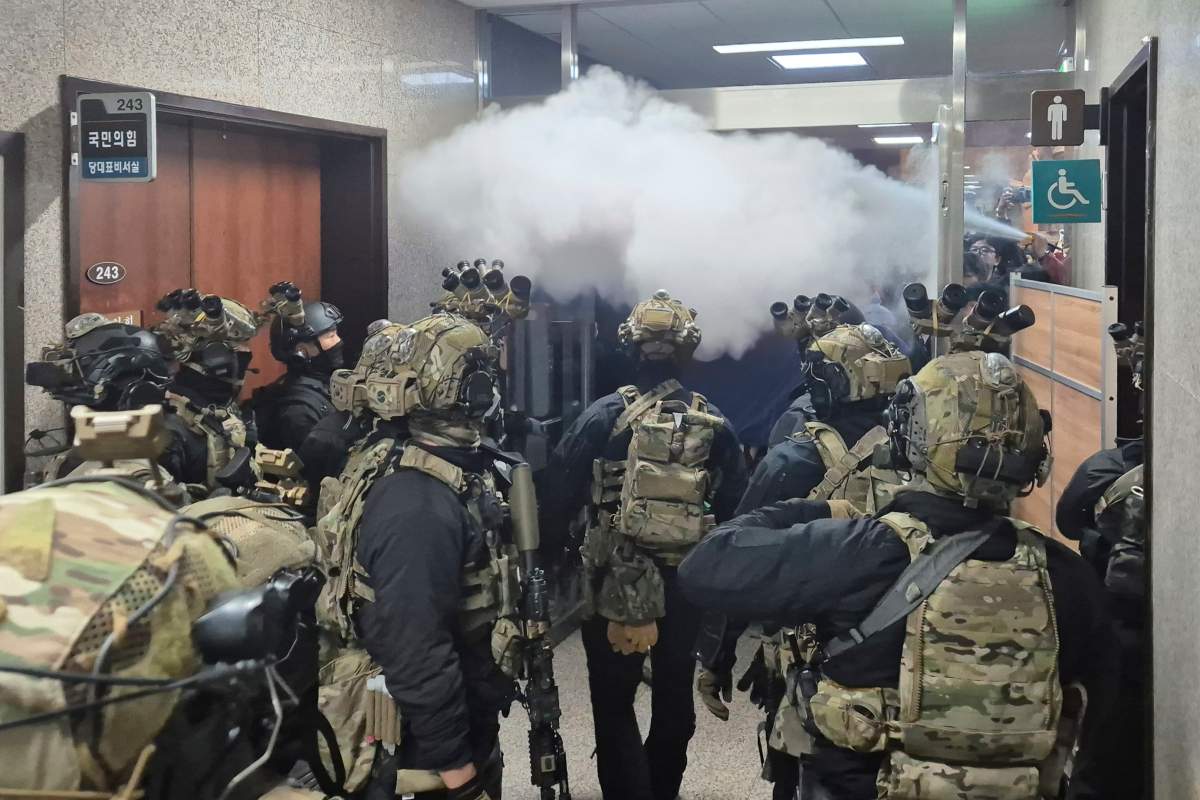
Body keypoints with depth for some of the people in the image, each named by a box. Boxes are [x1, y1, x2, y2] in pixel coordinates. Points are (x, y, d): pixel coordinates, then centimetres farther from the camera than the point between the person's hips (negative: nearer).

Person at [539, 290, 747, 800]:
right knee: (675, 692, 20)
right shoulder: (714, 424, -1)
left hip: (615, 580, -3)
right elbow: (736, 505, 0)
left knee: (614, 701, 7)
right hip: (687, 580, 3)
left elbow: (559, 494, -11)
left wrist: (546, 554, 0)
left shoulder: (605, 416, -9)